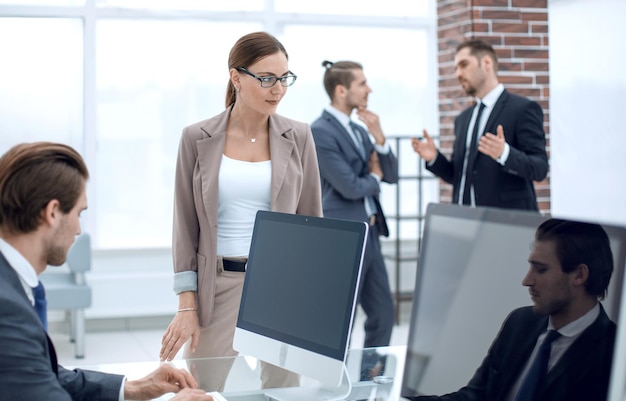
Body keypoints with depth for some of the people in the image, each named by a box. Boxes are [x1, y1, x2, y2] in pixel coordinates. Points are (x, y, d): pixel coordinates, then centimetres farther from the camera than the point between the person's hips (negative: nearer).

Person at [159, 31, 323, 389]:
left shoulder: (298, 137, 1)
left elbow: (312, 221, 5)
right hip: (218, 285, -1)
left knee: (282, 386, 7)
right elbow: (186, 227, 0)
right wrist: (187, 306, -6)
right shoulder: (198, 139, -1)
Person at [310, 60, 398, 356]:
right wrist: (374, 177, 1)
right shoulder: (320, 131, -14)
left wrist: (379, 137, -4)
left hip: (369, 235, 9)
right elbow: (350, 187, -20)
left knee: (383, 313, 13)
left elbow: (391, 175, 11)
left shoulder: (359, 130, 14)